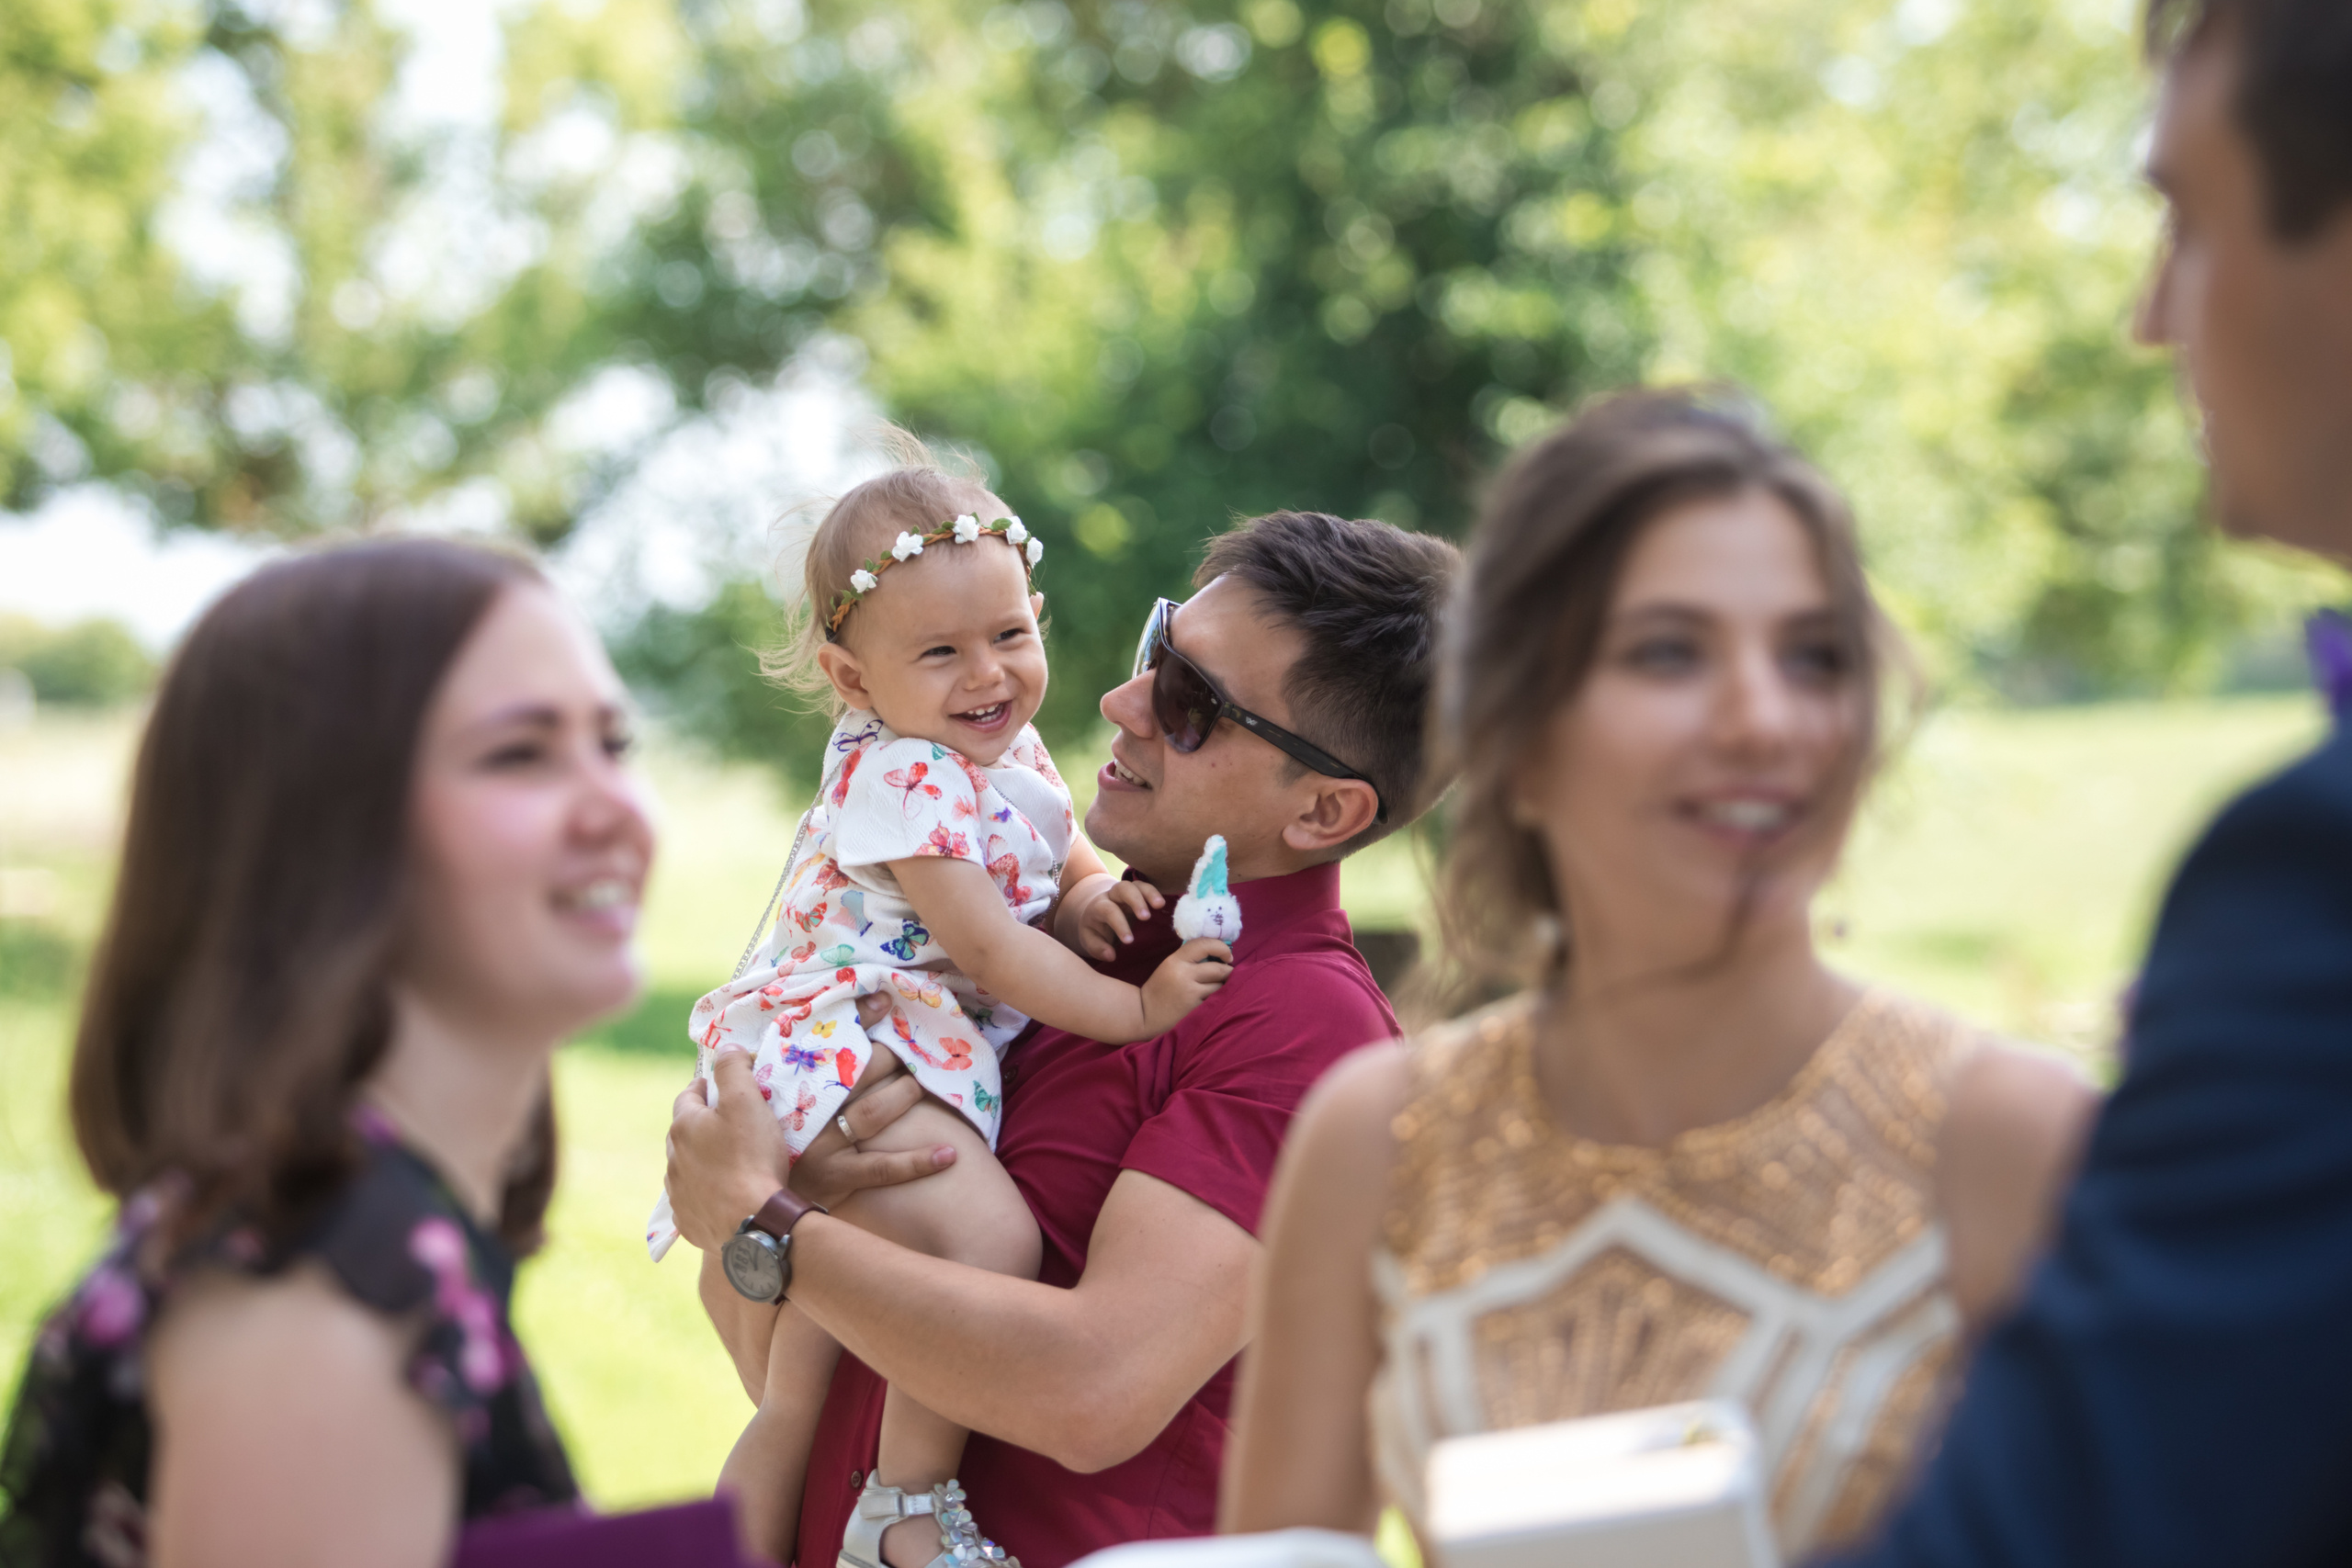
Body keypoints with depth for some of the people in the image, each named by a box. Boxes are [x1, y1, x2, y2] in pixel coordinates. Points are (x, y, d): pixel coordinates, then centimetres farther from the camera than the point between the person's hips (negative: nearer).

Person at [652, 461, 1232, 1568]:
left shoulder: (1011, 758, 13)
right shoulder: (898, 779, -16)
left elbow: (1069, 857, 24)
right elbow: (985, 949, -20)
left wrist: (1085, 901, 0)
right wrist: (1136, 1009, -19)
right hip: (844, 1059, -10)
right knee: (992, 1235, -31)